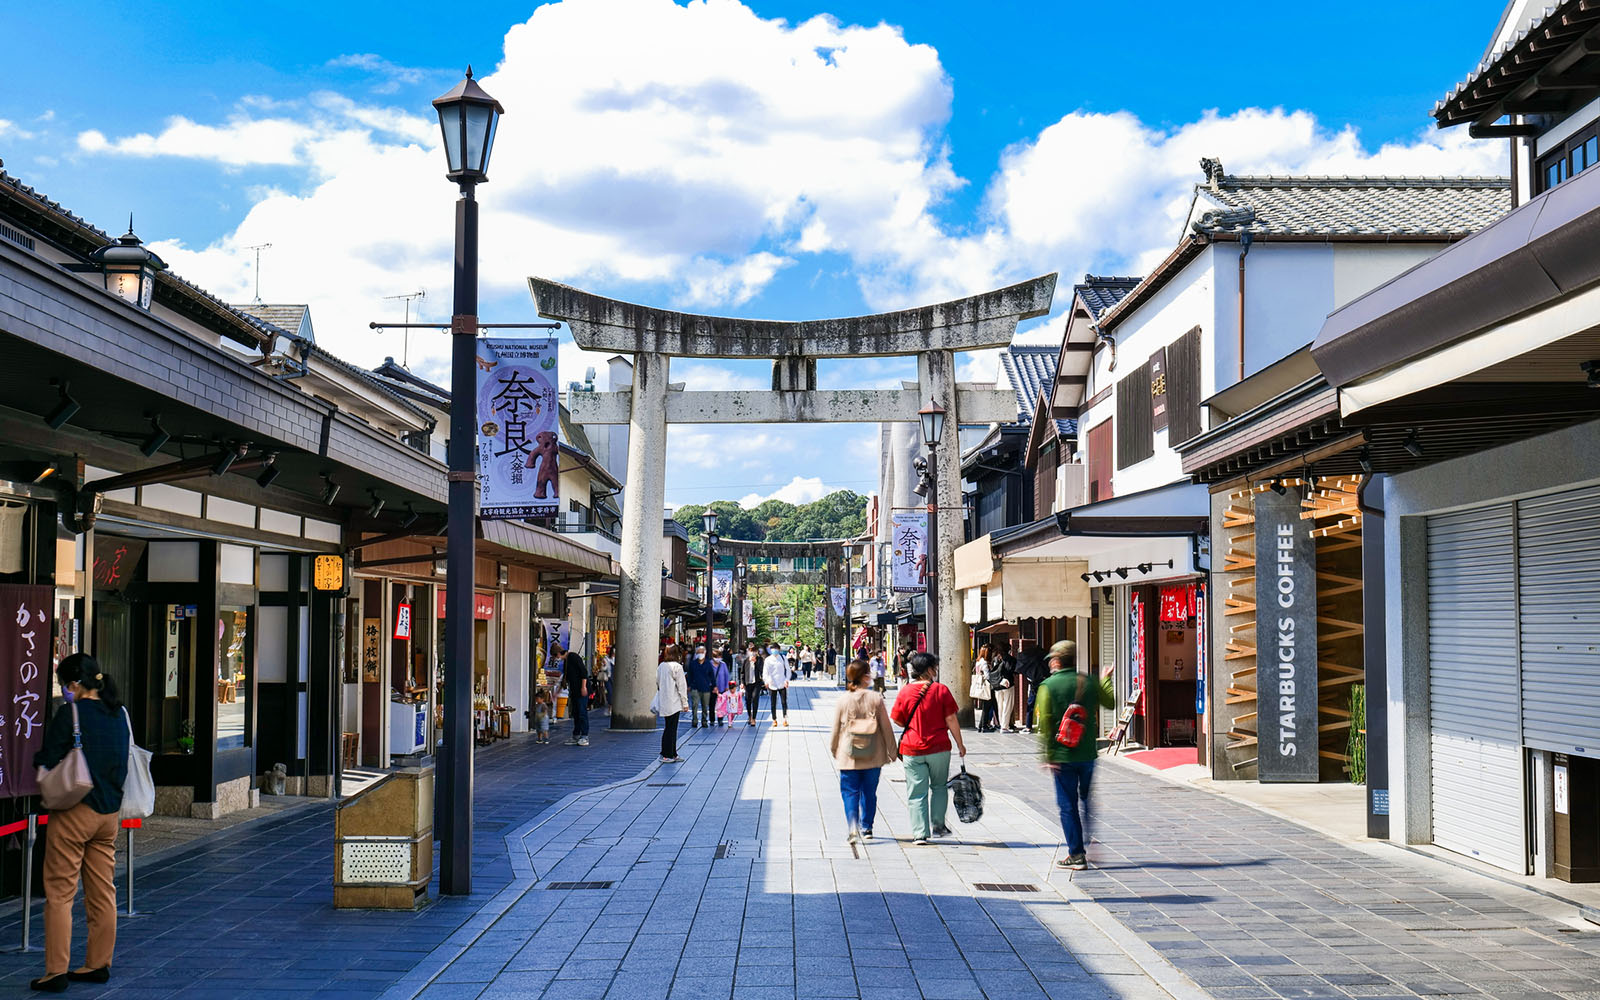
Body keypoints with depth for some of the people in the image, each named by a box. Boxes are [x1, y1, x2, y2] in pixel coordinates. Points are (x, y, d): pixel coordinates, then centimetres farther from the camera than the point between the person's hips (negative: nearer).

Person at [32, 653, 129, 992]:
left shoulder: (70, 713, -12)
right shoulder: (118, 714, 7)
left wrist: (35, 759, 10)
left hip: (75, 812, -7)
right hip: (110, 812, 7)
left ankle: (56, 971, -1)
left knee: (60, 892, 0)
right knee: (103, 892, 11)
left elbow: (47, 760, -11)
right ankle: (98, 965, 18)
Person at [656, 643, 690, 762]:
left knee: (670, 729, 13)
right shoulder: (677, 667, -12)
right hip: (674, 703, -7)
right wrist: (685, 702, -5)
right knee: (671, 729, -2)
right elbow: (681, 685, -10)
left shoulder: (660, 666, 8)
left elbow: (658, 683, 14)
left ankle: (672, 754, 17)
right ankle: (667, 755, -2)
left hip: (663, 702, 7)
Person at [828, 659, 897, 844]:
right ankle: (866, 828, 23)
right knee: (869, 792, 16)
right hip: (873, 757, 1)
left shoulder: (842, 701, -6)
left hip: (848, 758, -1)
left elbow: (835, 730, 2)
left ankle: (853, 829, -12)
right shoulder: (876, 699, -7)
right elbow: (886, 727, -1)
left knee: (850, 793, 4)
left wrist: (834, 750, 19)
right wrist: (891, 751, 10)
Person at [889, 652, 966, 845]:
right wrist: (960, 743, 4)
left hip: (912, 750, 1)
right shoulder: (941, 690, -8)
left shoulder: (905, 692, -4)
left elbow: (897, 719, 3)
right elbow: (951, 720, -6)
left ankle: (920, 833, 2)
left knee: (917, 793, 5)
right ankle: (938, 825, 20)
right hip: (939, 748, -1)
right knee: (939, 787, 20)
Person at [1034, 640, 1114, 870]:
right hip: (1087, 754, 3)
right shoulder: (1089, 682, 1)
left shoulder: (1048, 686, -8)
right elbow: (1109, 703, 19)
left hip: (1063, 756, -3)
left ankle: (1076, 854, 2)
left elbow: (1044, 723, -12)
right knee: (1087, 801, 19)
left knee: (1067, 805, 2)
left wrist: (1047, 756, -9)